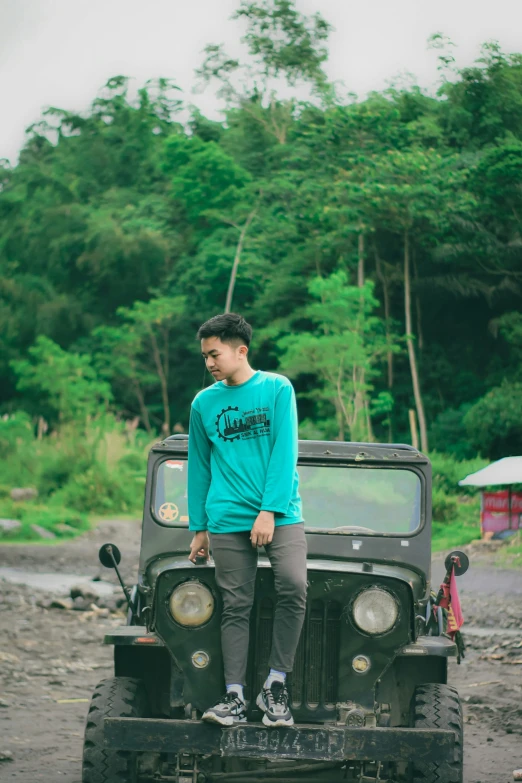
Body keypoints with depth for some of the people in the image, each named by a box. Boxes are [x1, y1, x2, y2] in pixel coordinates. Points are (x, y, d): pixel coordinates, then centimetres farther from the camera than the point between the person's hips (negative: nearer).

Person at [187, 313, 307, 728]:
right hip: (228, 519, 2)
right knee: (236, 605, 0)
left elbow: (284, 453, -4)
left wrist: (270, 511, -13)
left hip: (280, 515, -2)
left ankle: (276, 685, -8)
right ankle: (235, 697, 4)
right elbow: (199, 467, 16)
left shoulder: (277, 389, 2)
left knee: (294, 586, -20)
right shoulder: (204, 403, 10)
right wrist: (198, 527, 14)